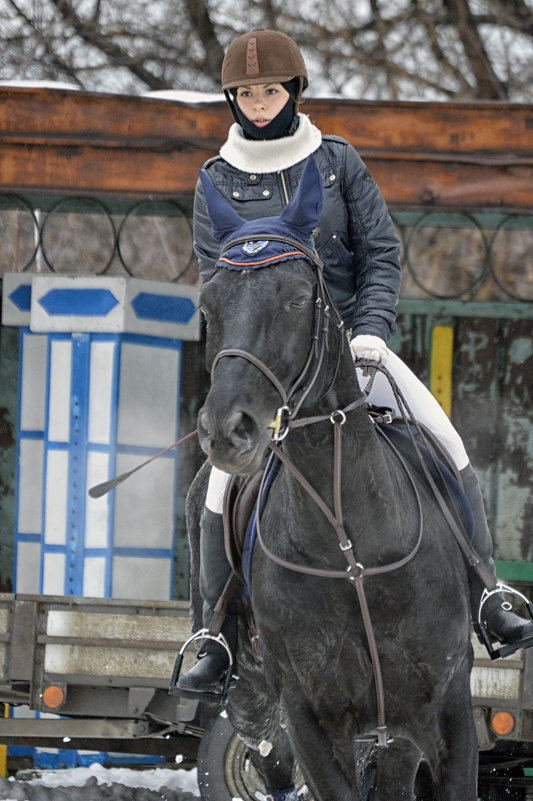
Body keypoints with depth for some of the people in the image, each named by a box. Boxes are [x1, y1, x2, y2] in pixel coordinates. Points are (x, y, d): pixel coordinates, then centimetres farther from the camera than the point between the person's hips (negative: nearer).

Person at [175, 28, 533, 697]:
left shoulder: (338, 162, 3)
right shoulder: (218, 183, 1)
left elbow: (381, 253, 2)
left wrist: (370, 331, -14)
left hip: (351, 336, 1)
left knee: (448, 451, -15)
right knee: (223, 497, -17)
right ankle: (219, 639, -1)